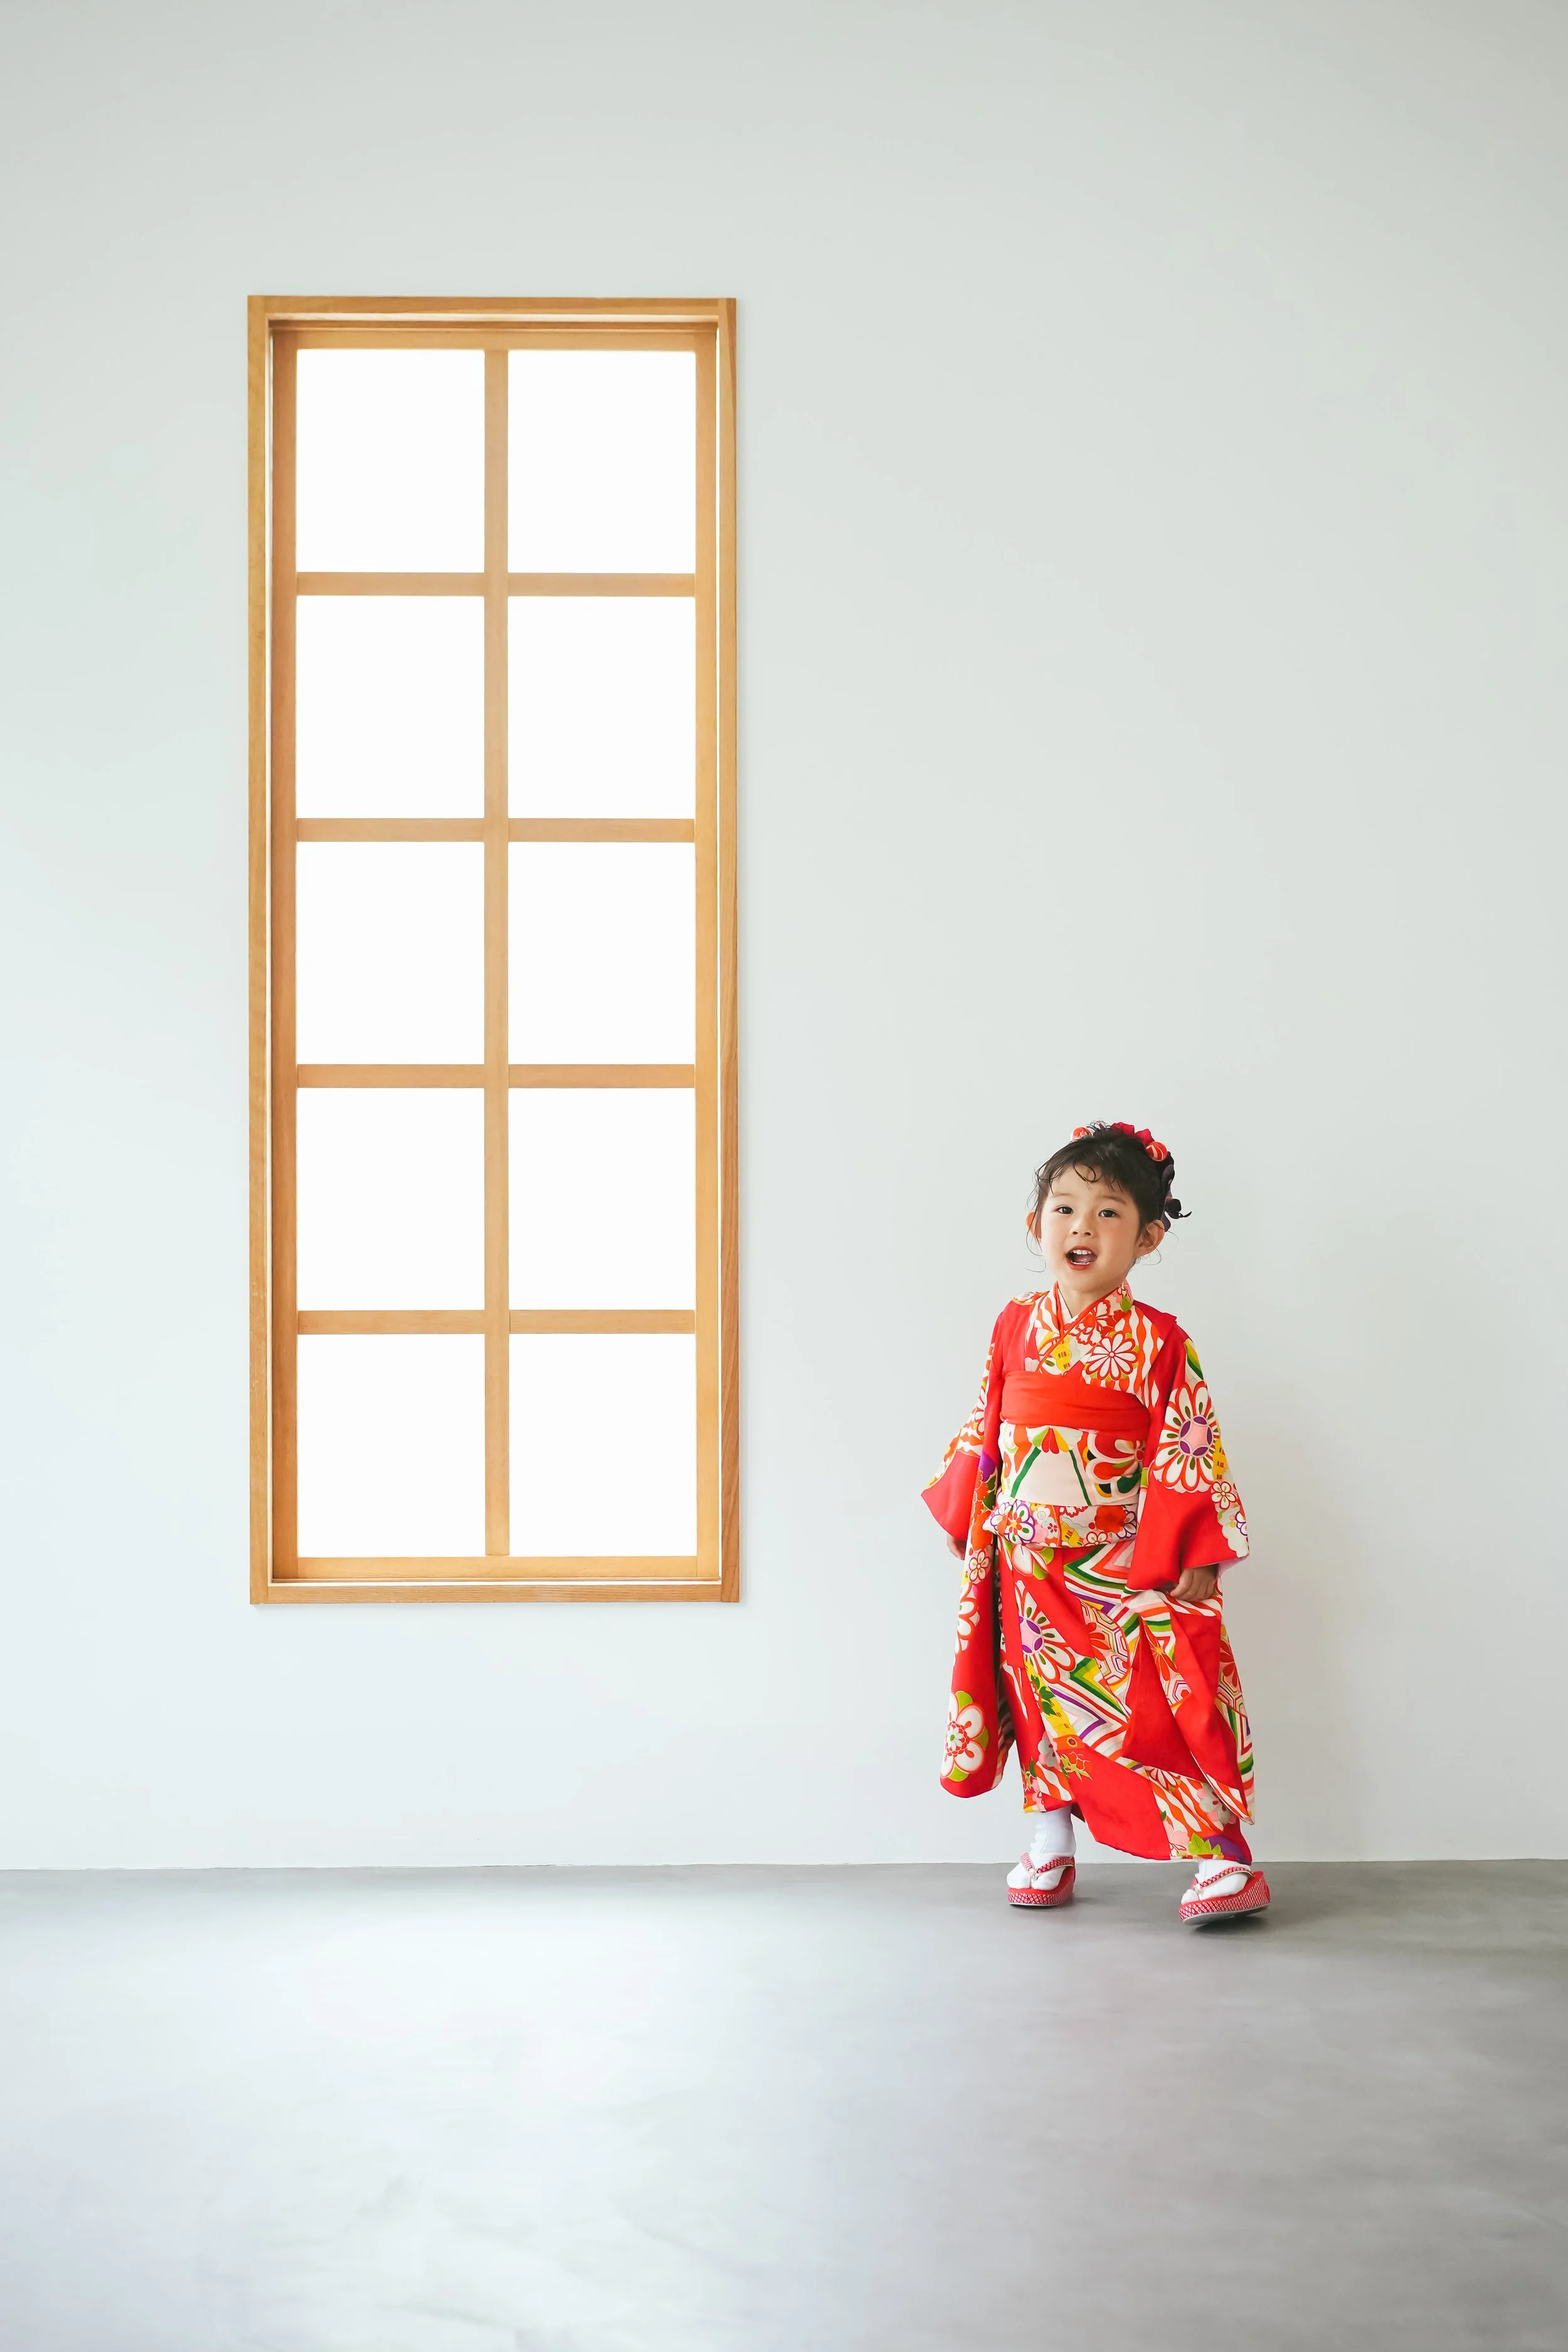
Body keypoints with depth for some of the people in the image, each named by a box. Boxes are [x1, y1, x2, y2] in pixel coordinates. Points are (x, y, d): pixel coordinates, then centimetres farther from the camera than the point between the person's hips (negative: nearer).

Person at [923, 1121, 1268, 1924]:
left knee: (1160, 1708, -9)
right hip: (1028, 1566, 4)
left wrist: (1192, 1555, -12)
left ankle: (1224, 1858, -3)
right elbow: (984, 1432, 12)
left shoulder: (1160, 1342, -7)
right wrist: (967, 1518, 10)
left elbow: (1185, 1452, -7)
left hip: (1126, 1564, -4)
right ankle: (1049, 1850, 25)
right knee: (1043, 1705, 11)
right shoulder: (1014, 1328, 4)